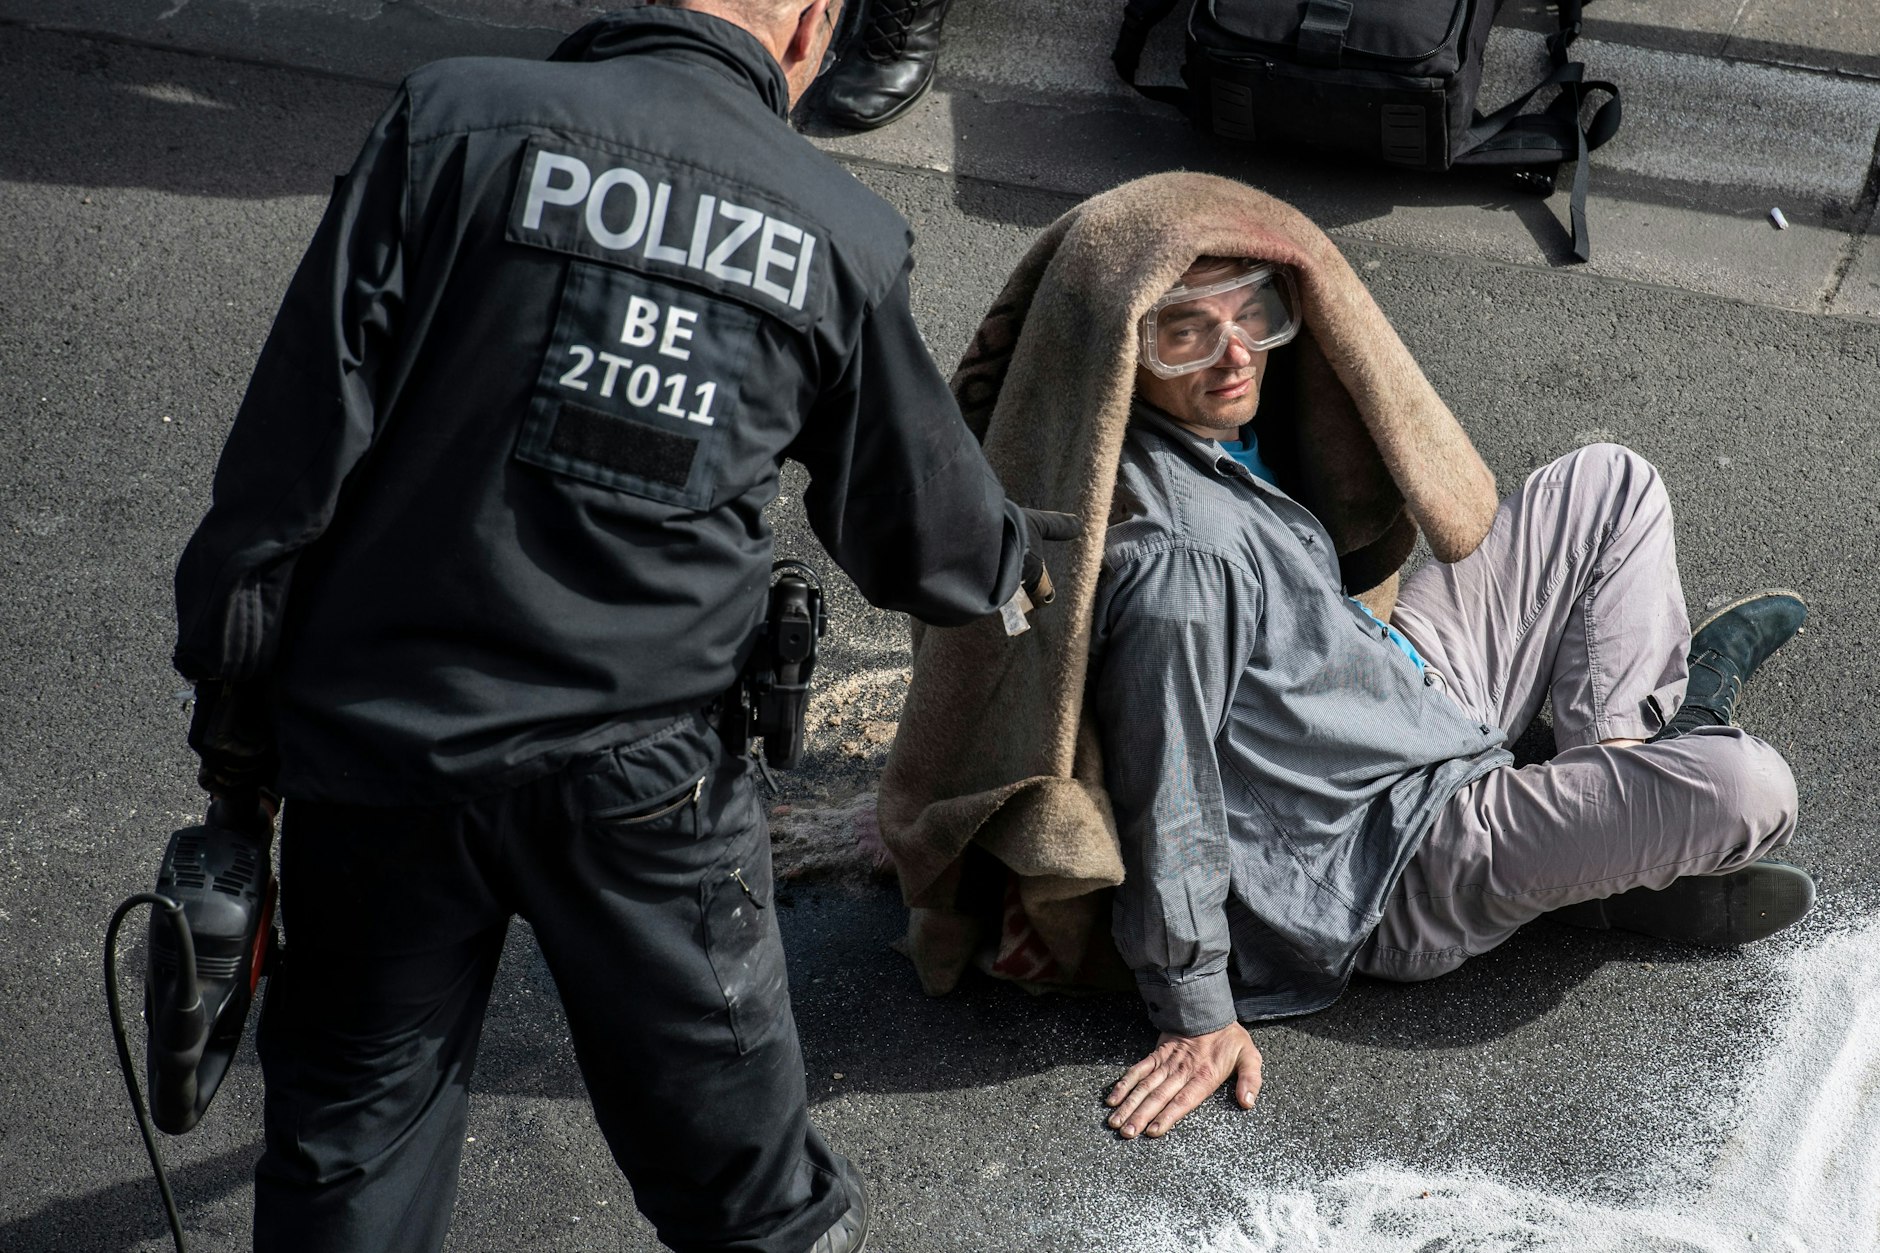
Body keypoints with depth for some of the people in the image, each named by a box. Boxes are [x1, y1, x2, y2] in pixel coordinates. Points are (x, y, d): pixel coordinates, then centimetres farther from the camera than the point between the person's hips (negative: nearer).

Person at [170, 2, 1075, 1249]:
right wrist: (1019, 551, 32)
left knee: (358, 1113, 16)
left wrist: (234, 678, 2)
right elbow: (921, 521, 9)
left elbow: (303, 428, -8)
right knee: (721, 1114, 21)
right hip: (642, 770, 1)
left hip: (381, 734, 0)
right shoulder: (848, 235, -2)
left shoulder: (454, 119, -7)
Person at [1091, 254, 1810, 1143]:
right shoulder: (1177, 561, -35)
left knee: (1610, 486, 13)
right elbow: (1170, 810, -28)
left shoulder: (1218, 433, -5)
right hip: (1392, 870, -10)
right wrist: (1199, 1018, -18)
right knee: (1748, 790, -25)